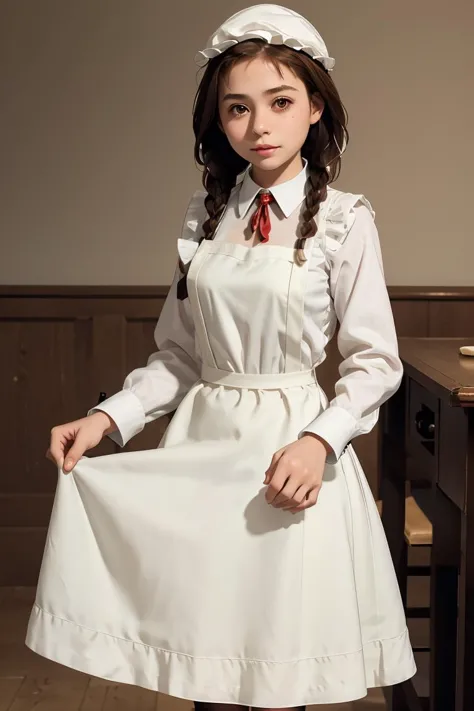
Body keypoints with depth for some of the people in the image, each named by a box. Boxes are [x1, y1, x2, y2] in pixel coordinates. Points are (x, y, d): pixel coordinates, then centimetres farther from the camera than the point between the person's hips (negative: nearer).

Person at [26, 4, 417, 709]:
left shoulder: (343, 220, -5)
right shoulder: (204, 217, 7)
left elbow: (376, 362, -5)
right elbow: (180, 354, 10)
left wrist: (318, 441, -20)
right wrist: (110, 417, -4)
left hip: (290, 453, -3)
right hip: (201, 446, 4)